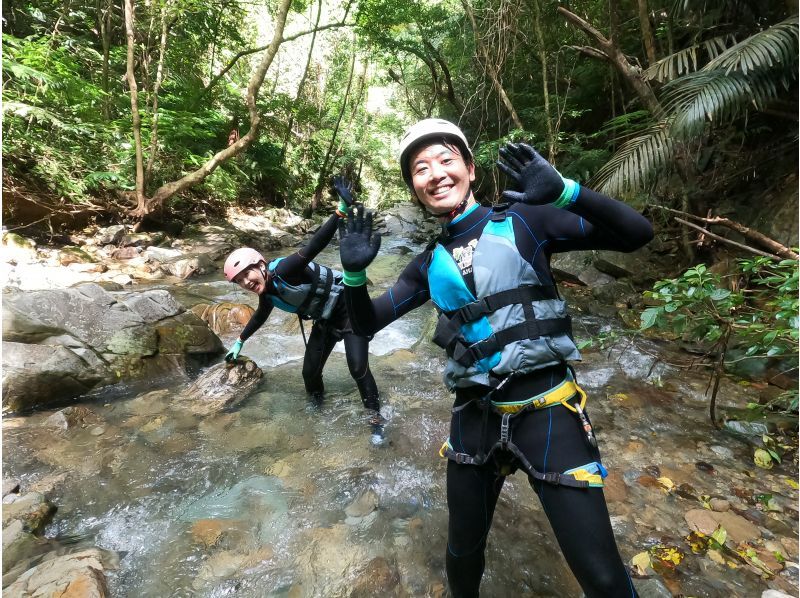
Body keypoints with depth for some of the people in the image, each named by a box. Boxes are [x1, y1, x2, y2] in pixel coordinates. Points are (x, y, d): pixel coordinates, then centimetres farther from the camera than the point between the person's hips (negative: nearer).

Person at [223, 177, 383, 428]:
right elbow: (259, 317, 20)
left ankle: (375, 414, 5)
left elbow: (314, 246, -41)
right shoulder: (267, 295, -2)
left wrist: (342, 210, -54)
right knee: (309, 372, 7)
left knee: (358, 368, -16)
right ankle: (318, 405, 37)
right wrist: (239, 342, 32)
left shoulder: (284, 270, -26)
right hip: (325, 321, 8)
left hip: (348, 308, -7)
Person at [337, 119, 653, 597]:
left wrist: (564, 191, -24)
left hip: (546, 410, -3)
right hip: (475, 416, 4)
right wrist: (354, 274, -9)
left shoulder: (523, 221, -4)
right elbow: (368, 323, 10)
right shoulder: (430, 264, 5)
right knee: (463, 552, 22)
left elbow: (637, 234, -8)